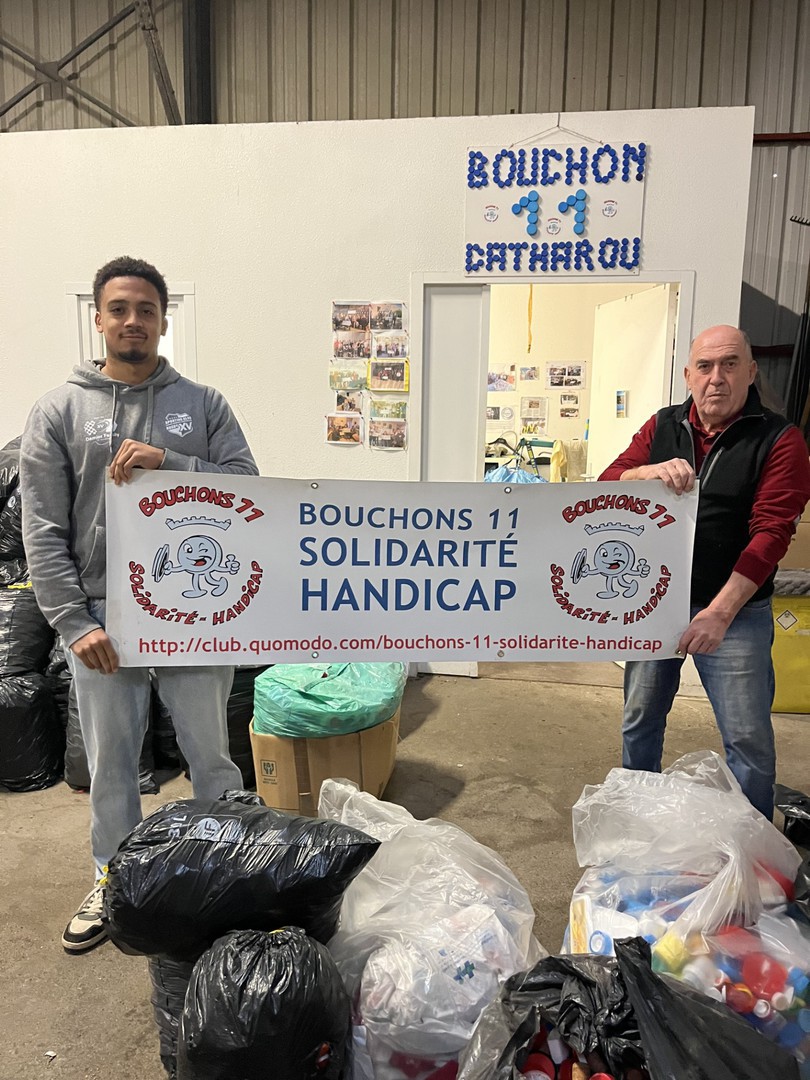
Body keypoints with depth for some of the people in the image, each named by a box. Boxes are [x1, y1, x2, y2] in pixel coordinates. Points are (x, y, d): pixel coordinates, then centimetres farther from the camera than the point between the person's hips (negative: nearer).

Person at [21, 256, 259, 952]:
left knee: (210, 752, 14)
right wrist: (73, 622, -9)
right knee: (111, 762, 15)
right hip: (102, 617, 0)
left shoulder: (204, 403, 5)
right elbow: (43, 529, -2)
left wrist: (168, 462, -18)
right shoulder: (59, 410, 2)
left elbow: (247, 487, -4)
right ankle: (113, 881, 38)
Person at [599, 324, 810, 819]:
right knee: (640, 719, 16)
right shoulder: (662, 427, 3)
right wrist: (651, 470, -27)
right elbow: (606, 486, -5)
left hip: (736, 611, -3)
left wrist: (720, 612, -26)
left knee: (749, 739, 2)